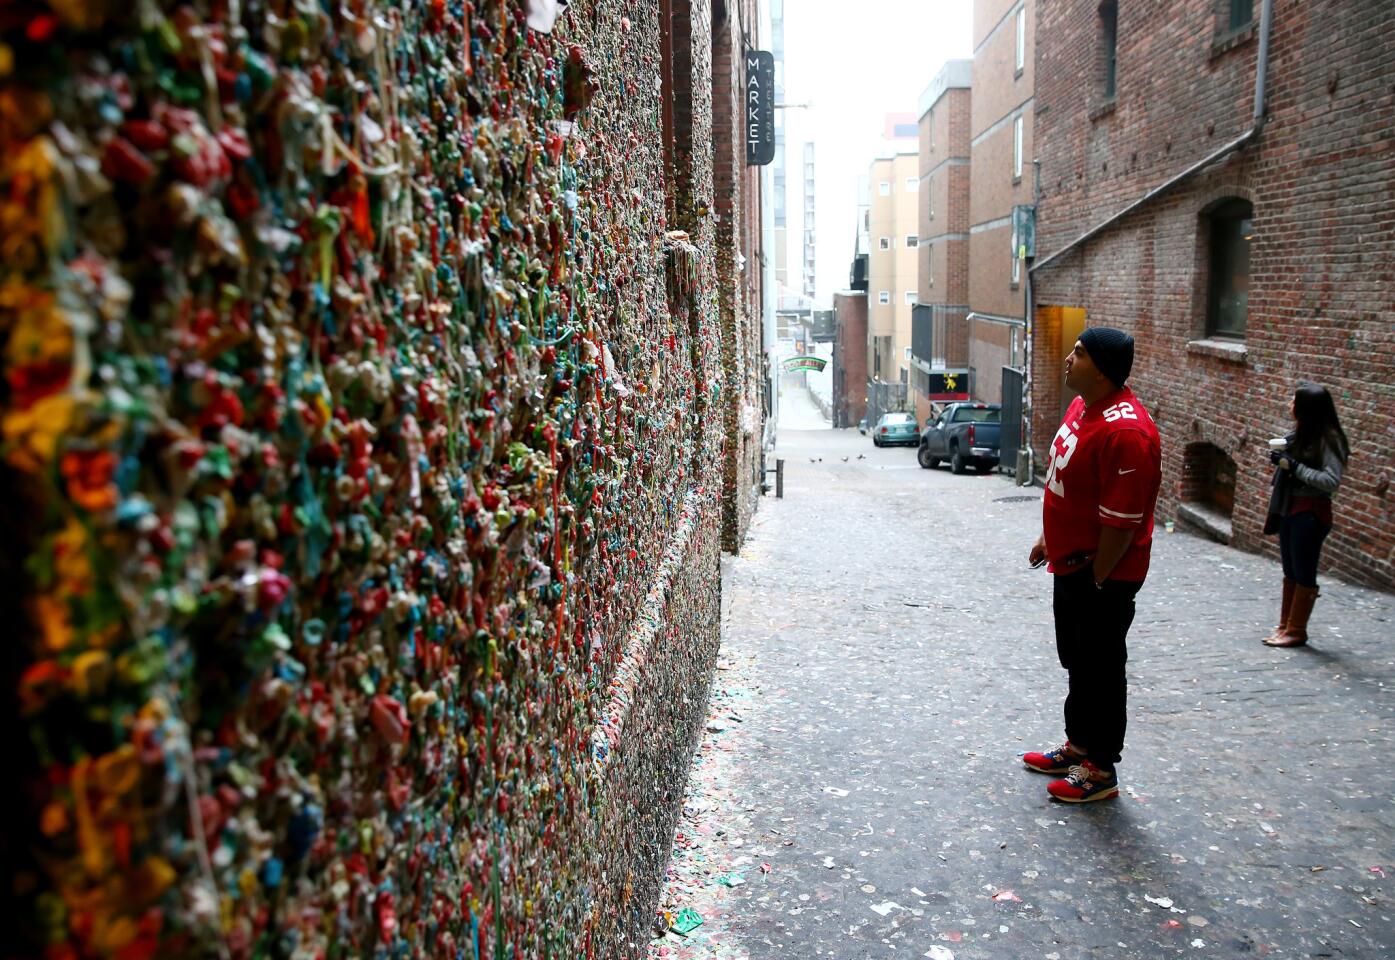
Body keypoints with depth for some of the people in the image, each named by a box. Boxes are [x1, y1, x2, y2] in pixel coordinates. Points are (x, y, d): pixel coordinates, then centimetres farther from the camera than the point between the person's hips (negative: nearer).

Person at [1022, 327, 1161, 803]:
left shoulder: (1124, 431, -27)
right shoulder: (1082, 406, 5)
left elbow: (1122, 522, -25)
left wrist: (1096, 581, -18)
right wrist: (1049, 538, 20)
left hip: (1102, 573, -10)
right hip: (1071, 563, 10)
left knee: (1100, 670, 5)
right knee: (1076, 660, 22)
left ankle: (1100, 769, 20)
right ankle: (1079, 745, 39)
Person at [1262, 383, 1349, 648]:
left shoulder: (1328, 438, -16)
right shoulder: (1299, 433, 6)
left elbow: (1331, 481, -22)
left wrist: (1294, 466, -22)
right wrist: (1280, 459, -1)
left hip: (1311, 513, -8)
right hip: (1289, 508, 8)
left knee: (1303, 574, 3)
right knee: (1290, 572, 15)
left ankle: (1296, 631, 13)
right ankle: (1285, 626, 25)